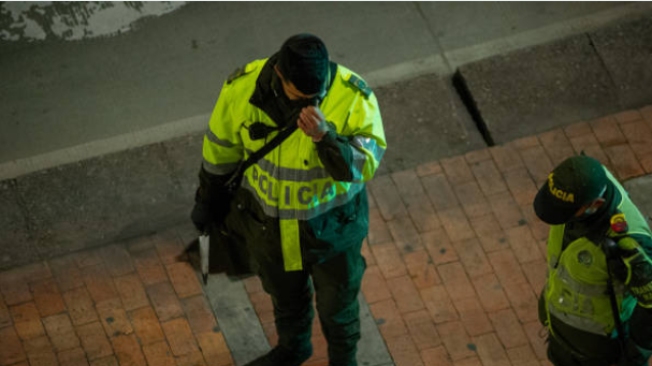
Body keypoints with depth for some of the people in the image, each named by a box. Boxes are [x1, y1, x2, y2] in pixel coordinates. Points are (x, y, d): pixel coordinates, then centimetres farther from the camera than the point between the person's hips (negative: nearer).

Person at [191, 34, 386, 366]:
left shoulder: (353, 95, -32)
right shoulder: (243, 88, -26)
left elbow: (363, 165, -32)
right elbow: (221, 144, -8)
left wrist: (324, 136, -51)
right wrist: (208, 199, 7)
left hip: (331, 221, -2)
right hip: (268, 215, 2)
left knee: (336, 298, 25)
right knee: (284, 290, 30)